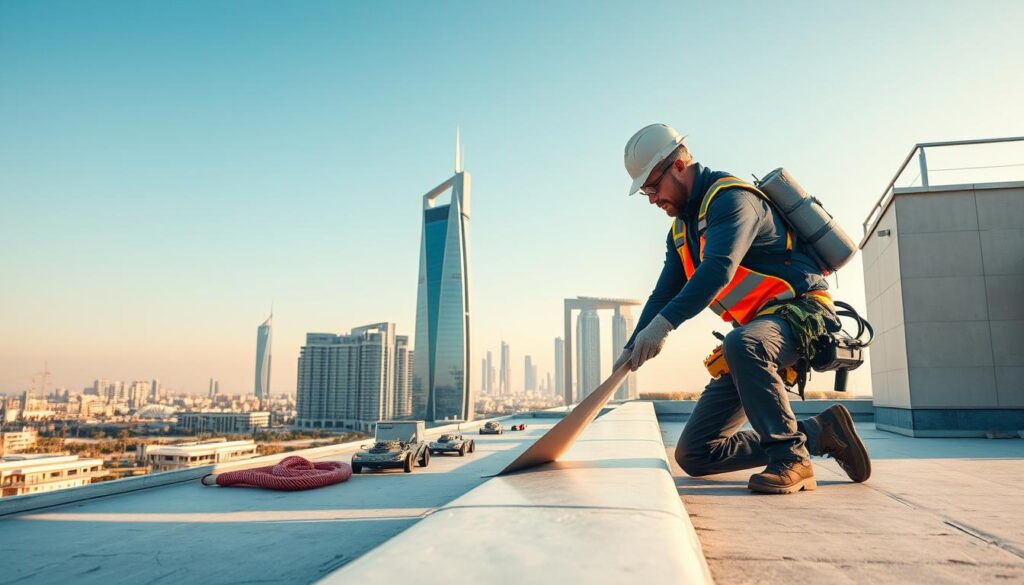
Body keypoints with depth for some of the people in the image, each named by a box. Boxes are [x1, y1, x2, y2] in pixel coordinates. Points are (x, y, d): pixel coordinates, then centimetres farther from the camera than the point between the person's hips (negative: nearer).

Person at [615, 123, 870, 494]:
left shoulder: (730, 197, -14)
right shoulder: (681, 231, 15)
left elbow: (719, 268, -31)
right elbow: (664, 293, 13)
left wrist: (664, 324, -41)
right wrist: (633, 349, 0)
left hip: (800, 313, -8)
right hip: (759, 330, 8)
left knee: (741, 344, -45)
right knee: (693, 454, 0)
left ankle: (792, 457, -25)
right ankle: (817, 433, 4)